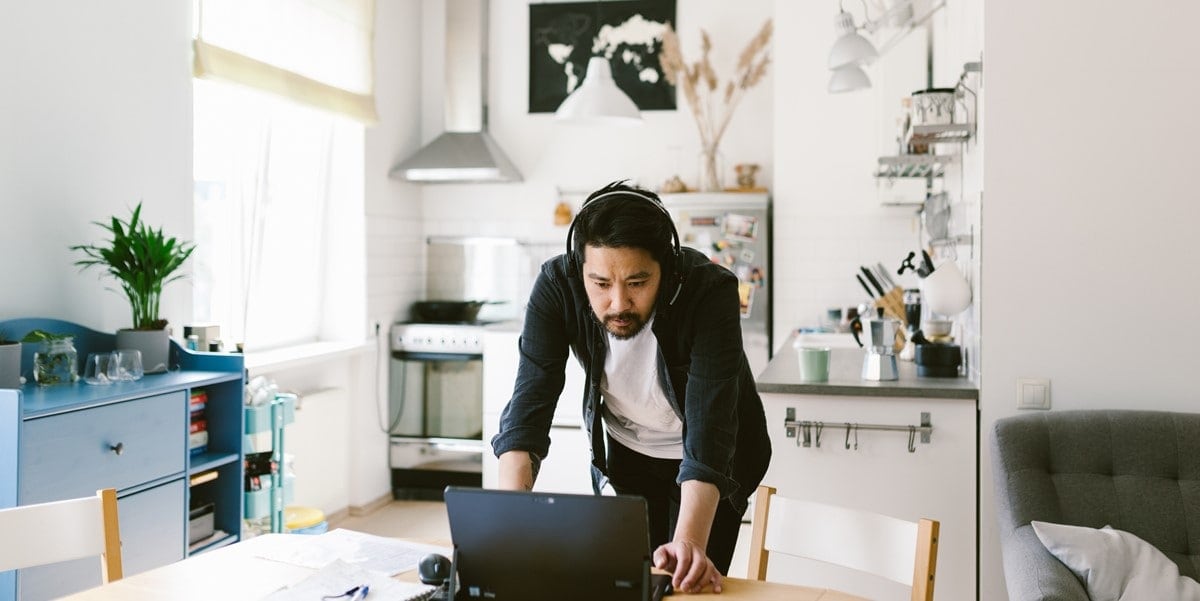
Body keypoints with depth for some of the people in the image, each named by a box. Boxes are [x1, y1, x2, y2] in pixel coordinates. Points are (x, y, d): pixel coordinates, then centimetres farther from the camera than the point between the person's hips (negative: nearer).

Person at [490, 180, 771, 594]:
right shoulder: (556, 285, -26)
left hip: (711, 456, -2)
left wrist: (690, 543, -50)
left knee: (690, 584, -2)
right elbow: (529, 404, -29)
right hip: (621, 448, 2)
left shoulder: (710, 292, -33)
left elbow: (709, 427, -38)